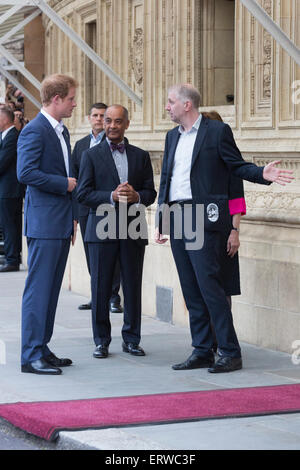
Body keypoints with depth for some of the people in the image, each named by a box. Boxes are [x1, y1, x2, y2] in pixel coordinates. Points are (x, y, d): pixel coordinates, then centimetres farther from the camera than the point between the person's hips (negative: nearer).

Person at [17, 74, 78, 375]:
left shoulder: (62, 131, 17)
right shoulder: (34, 131, -12)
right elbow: (26, 172, -22)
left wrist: (73, 217, 19)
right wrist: (64, 184, -14)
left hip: (61, 223, 9)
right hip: (43, 223, -9)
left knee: (51, 289, 12)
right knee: (38, 289, -7)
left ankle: (42, 348, 18)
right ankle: (32, 356, -4)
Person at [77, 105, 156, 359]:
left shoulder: (141, 156, 12)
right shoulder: (92, 155, 5)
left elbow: (151, 193, 9)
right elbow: (83, 193, -2)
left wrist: (136, 196, -12)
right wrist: (112, 196, -15)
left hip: (133, 229, 2)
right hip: (102, 230, -2)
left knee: (133, 287, 4)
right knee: (101, 288, 1)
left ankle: (131, 339, 14)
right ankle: (102, 340, 11)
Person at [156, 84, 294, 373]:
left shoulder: (217, 131, -2)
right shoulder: (172, 136, 18)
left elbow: (237, 166, -3)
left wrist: (263, 174, -23)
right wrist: (160, 221, 17)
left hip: (202, 219, -7)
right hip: (176, 219, 7)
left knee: (208, 285, -11)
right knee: (191, 291, 8)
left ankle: (230, 353, -5)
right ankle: (202, 351, 14)